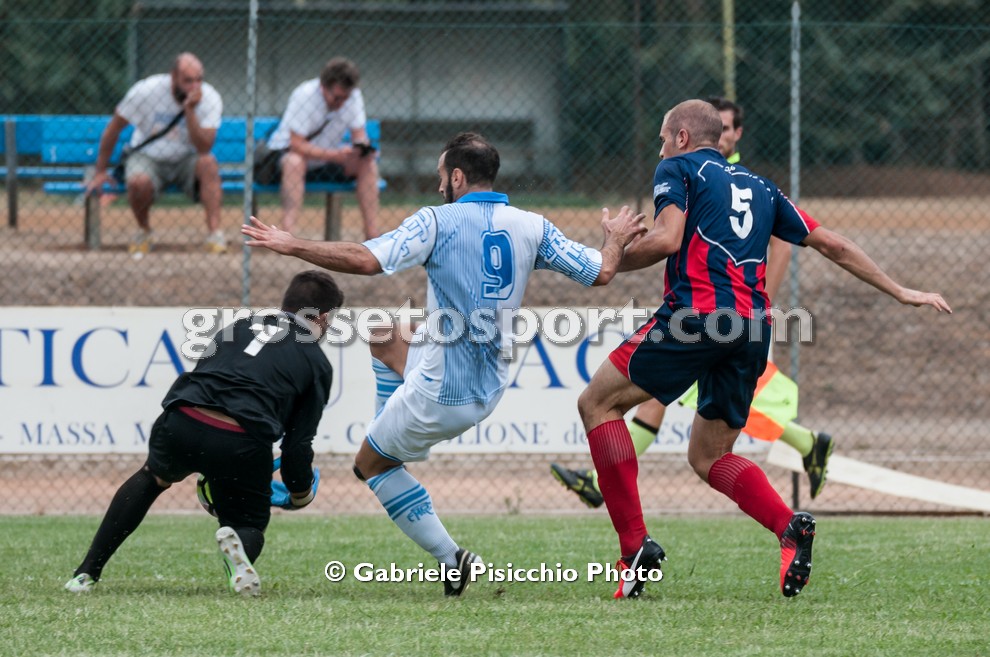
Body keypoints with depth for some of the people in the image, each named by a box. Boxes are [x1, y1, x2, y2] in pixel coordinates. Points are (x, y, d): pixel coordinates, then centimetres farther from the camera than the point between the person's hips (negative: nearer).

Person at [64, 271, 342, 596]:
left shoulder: (241, 326, 28)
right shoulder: (317, 362, 17)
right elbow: (298, 443, 10)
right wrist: (300, 493, 30)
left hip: (182, 421, 3)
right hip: (243, 443, -3)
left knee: (153, 476, 35)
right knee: (250, 523, 21)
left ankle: (87, 572, 27)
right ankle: (237, 543, -19)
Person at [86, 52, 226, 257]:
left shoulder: (209, 98, -15)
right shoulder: (146, 90, -16)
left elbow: (203, 148, -26)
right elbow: (114, 127, -4)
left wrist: (190, 110, -35)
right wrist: (100, 172, -2)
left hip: (186, 160, 1)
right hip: (148, 157, -1)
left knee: (208, 163, -33)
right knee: (139, 182, -35)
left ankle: (215, 234, -33)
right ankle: (144, 232, -3)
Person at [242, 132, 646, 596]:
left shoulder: (439, 221, -14)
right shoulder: (531, 226, 1)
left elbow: (367, 260, -25)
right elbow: (600, 273, 4)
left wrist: (289, 246, -18)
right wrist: (617, 239, 26)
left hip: (442, 392, -7)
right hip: (491, 388, 7)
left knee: (370, 464, 15)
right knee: (381, 336, 29)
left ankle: (450, 558, 4)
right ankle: (395, 447, 33)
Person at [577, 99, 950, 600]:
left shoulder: (677, 168, 8)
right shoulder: (759, 188, 27)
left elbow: (666, 239, -9)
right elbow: (831, 245, 27)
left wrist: (614, 260, 8)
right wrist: (900, 292, 32)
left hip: (697, 314, -7)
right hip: (751, 331, 7)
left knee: (598, 402, 5)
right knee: (708, 456, 19)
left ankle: (635, 545, -8)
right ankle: (789, 526, -9)